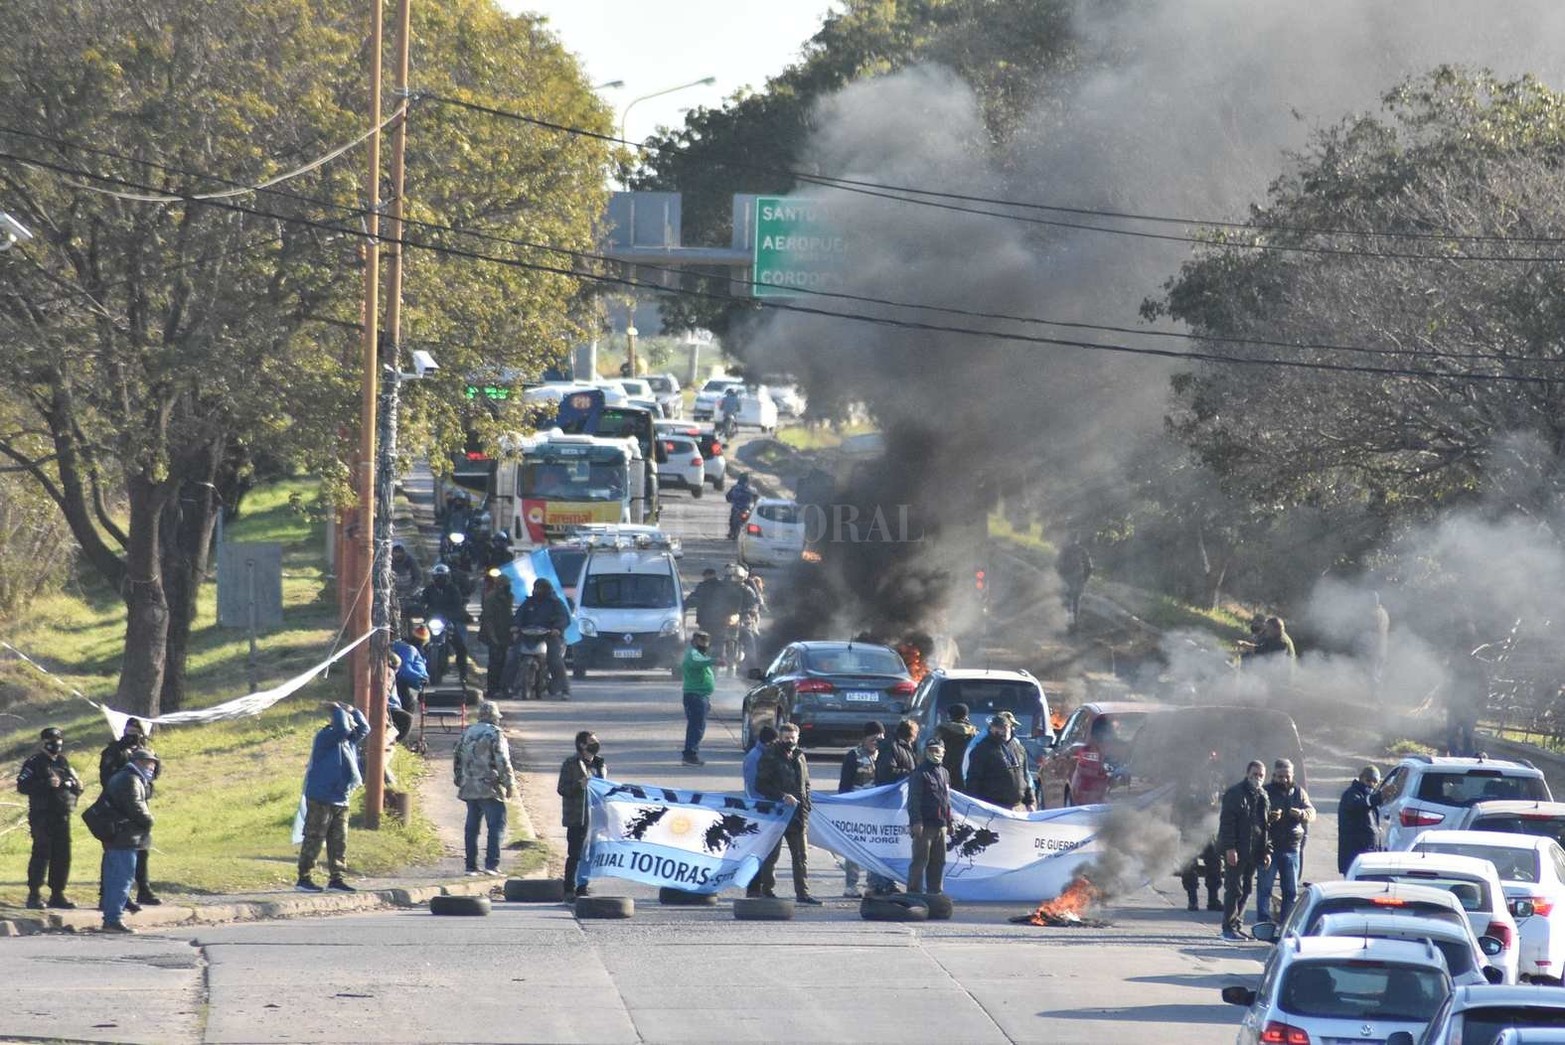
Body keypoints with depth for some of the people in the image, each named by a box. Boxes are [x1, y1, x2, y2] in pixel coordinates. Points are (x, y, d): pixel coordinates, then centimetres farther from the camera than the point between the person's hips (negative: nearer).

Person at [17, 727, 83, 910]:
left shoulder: (63, 763, 16)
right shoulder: (34, 763, -3)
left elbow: (77, 789, 18)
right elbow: (22, 785, -13)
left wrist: (74, 785, -6)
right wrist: (46, 784, -22)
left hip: (62, 817, 6)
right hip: (42, 817, -6)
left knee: (62, 855, 6)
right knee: (41, 854, -9)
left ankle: (58, 894, 14)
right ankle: (34, 894, -5)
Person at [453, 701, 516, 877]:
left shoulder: (467, 733, 13)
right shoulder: (495, 734, -8)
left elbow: (457, 759, 18)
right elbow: (503, 762, -13)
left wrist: (459, 781, 27)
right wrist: (510, 784, -6)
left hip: (469, 789, 7)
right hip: (490, 789, -7)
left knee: (472, 827, 11)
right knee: (497, 824, -4)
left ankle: (471, 865, 13)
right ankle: (491, 864, -14)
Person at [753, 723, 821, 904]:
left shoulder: (800, 758, 16)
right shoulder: (770, 758, -4)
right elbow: (761, 785, -9)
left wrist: (805, 807, 9)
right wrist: (782, 796, -18)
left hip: (797, 814, 6)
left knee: (801, 855, 4)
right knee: (771, 854, -1)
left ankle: (802, 892, 7)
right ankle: (767, 891, 5)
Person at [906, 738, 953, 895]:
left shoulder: (944, 774, 18)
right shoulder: (920, 773, -6)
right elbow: (913, 800, -12)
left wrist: (950, 822, 21)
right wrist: (916, 821, -20)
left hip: (941, 825, 8)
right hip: (924, 825, -8)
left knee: (939, 862, 11)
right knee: (920, 861, -7)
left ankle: (935, 892, 18)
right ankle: (914, 892, -5)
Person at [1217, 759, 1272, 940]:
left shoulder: (1262, 796, 15)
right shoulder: (1235, 794, -7)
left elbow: (1266, 825, 19)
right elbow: (1227, 822, -12)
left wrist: (1267, 850, 12)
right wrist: (1229, 848, -19)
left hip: (1253, 852, 7)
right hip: (1236, 851, -7)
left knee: (1246, 890, 9)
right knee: (1234, 889, -7)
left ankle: (1237, 926, 16)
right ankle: (1229, 928, -4)